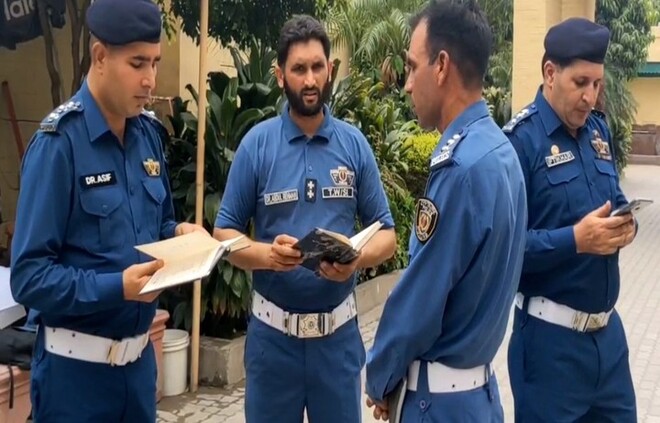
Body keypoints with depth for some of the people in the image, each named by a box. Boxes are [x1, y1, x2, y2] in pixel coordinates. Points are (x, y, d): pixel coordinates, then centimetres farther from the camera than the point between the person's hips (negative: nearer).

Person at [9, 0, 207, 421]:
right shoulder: (59, 143, -17)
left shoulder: (149, 134, 4)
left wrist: (180, 232, -4)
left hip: (140, 355, 6)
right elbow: (29, 275, -19)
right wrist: (116, 287, -28)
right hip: (77, 365, -6)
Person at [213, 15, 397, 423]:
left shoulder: (354, 144, 0)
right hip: (273, 330, -1)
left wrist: (356, 259, -18)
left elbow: (386, 235, 3)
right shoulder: (257, 143, -4)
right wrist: (267, 254, -21)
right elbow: (224, 233, -2)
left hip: (338, 330, 1)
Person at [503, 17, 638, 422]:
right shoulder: (520, 140, -16)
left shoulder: (599, 129, 8)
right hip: (550, 336, -7)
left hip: (608, 327, 7)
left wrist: (625, 224, -4)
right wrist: (575, 240, -27)